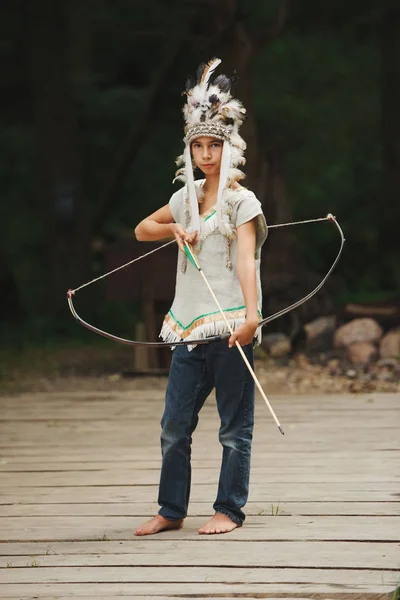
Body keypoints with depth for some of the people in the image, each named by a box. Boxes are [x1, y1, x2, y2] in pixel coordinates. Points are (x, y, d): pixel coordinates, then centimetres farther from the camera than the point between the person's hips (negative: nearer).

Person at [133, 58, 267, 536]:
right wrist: (174, 229, 6)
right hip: (190, 326, 6)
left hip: (231, 325, -6)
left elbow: (246, 259, -18)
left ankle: (229, 509, 9)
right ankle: (171, 511, 15)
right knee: (174, 425, 6)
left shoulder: (242, 201, -5)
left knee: (234, 425, 0)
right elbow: (142, 230, 27)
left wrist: (251, 315, -31)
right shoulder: (186, 198, 14)